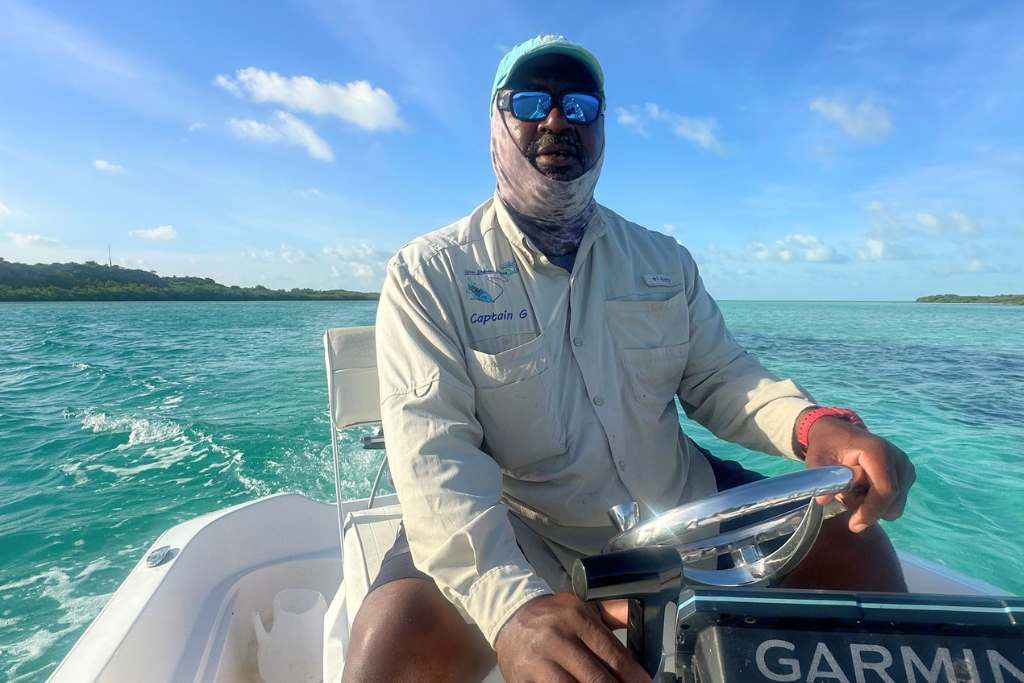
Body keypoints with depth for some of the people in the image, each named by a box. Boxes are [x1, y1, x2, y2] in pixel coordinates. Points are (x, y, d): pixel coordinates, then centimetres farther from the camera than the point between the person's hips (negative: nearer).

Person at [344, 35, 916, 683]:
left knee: (855, 545, -1)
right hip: (513, 533, -3)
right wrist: (512, 604, -35)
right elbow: (432, 447, -19)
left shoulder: (666, 260, 8)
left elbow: (720, 376, 7)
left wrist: (813, 423, -16)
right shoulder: (428, 274, -9)